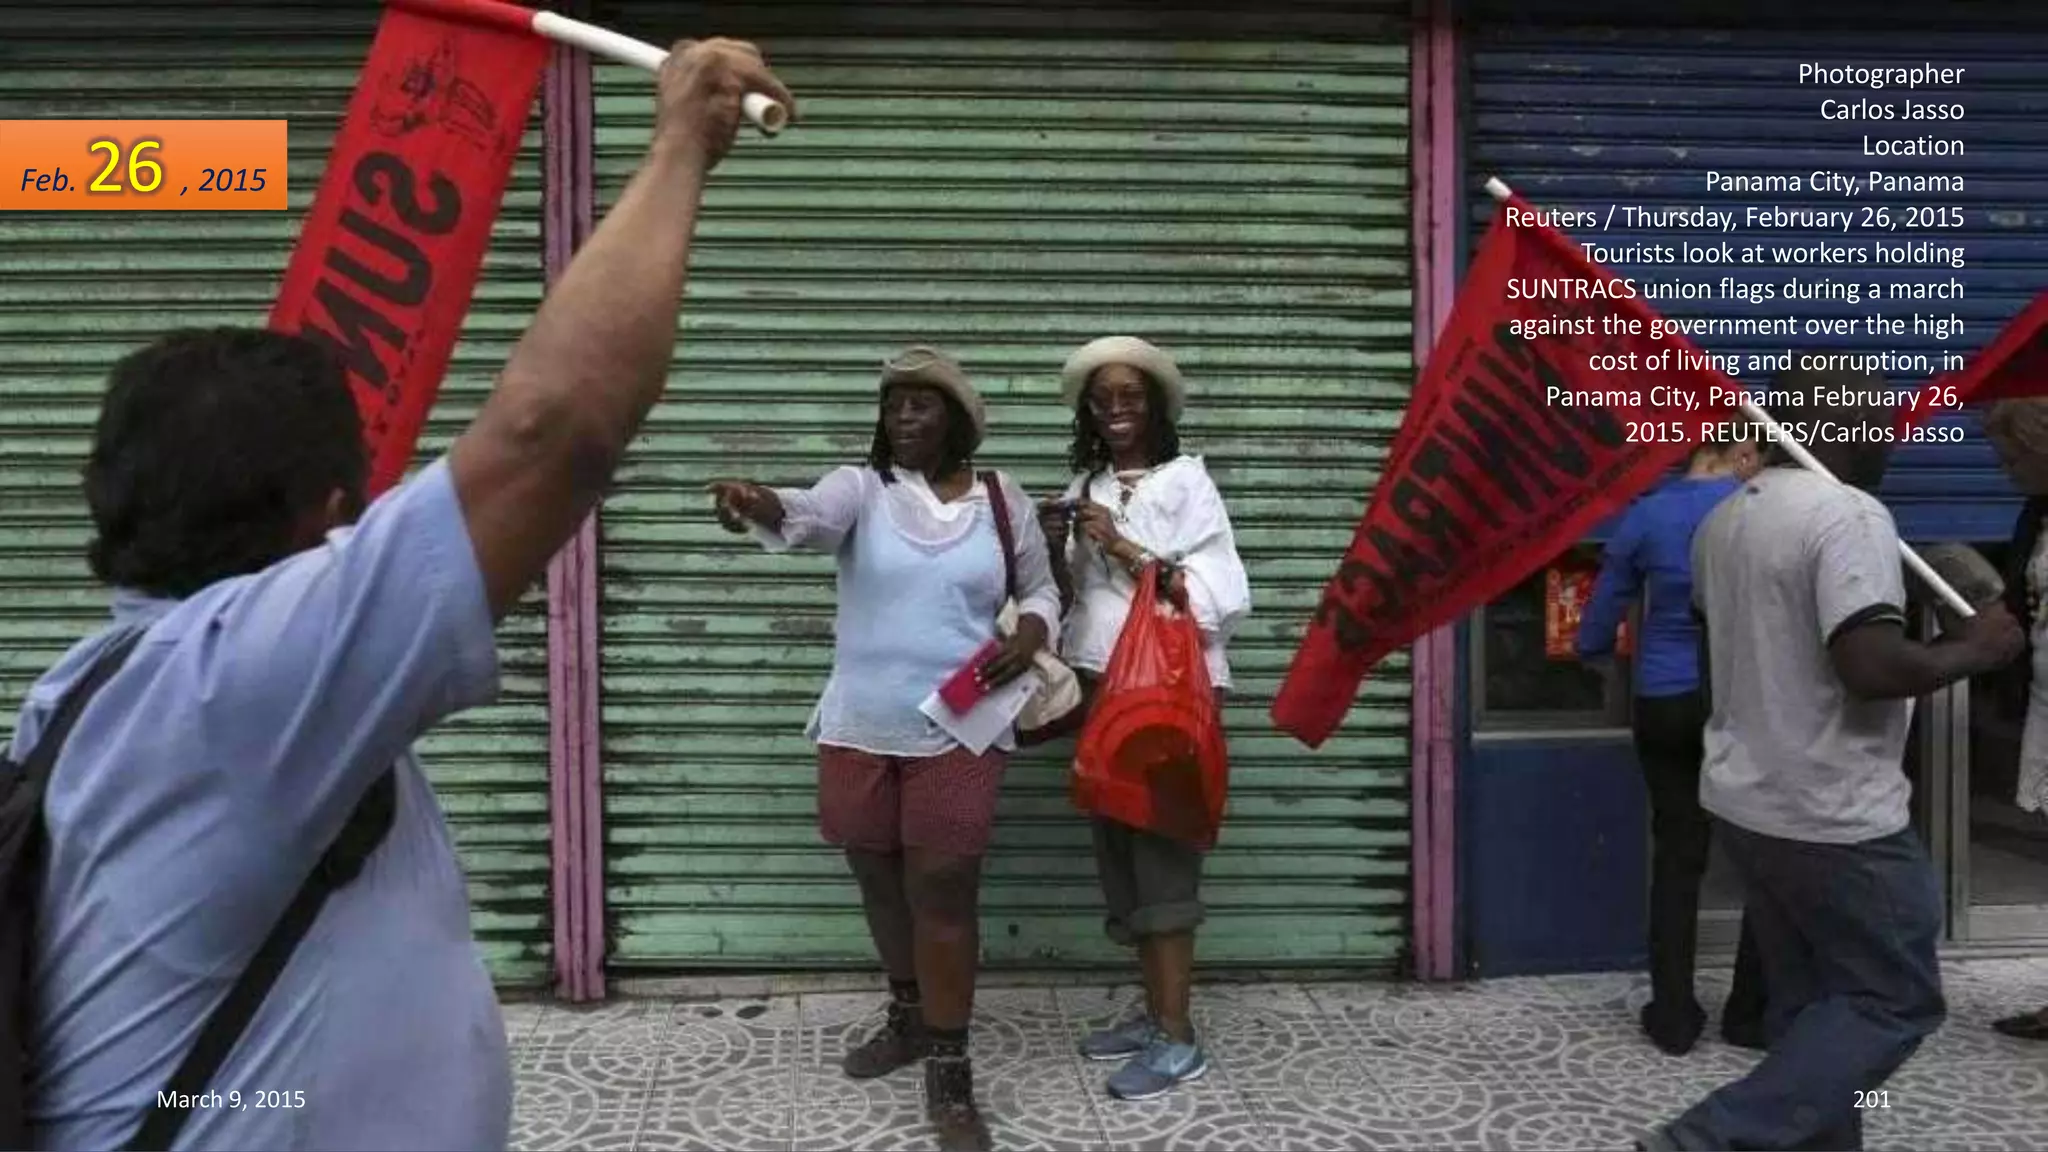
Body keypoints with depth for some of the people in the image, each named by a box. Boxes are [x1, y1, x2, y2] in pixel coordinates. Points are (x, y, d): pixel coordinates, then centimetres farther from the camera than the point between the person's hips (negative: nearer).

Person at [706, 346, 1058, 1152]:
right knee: (880, 881, 15)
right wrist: (760, 504, -48)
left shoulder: (1002, 499, 3)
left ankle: (950, 1071, 7)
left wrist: (1031, 633, -9)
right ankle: (909, 1015, 38)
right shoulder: (861, 487, -2)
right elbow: (810, 514, -25)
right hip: (860, 727, 2)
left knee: (945, 890, -4)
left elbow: (1040, 587, 14)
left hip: (958, 730, -1)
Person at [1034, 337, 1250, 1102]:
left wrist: (1122, 546, -16)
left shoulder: (1185, 481, -4)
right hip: (1103, 687, 6)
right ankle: (1154, 1012, 19)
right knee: (1119, 847, 8)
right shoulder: (1085, 487, 13)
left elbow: (1219, 595, -13)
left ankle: (1179, 1038, 0)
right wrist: (1055, 551, -5)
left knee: (1162, 850, -6)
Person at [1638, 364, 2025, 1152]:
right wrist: (1970, 650, -11)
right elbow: (1870, 666, -28)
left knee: (1807, 1000, 17)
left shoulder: (1725, 519, 9)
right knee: (1895, 1001, 5)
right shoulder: (1849, 514, -19)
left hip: (1746, 801, 8)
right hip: (1837, 818, -8)